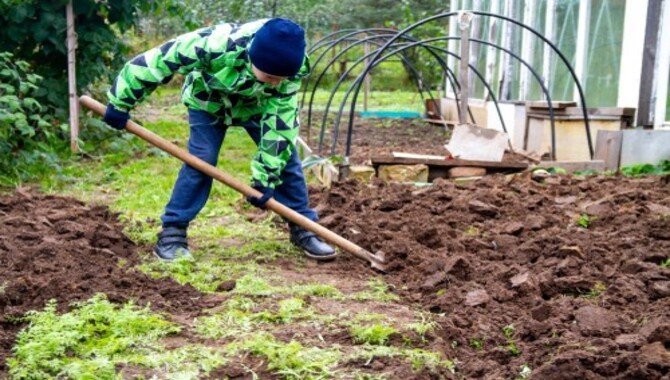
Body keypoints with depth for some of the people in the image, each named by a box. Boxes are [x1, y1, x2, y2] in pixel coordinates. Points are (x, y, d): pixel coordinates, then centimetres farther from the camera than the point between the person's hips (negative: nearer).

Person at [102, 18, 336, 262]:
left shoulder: (290, 68, -34)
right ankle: (172, 231, -2)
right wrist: (121, 102, -25)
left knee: (285, 157, -5)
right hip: (209, 101, -2)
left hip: (257, 105, 3)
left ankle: (304, 228, 8)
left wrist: (267, 175, -30)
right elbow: (159, 59, -35)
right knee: (200, 161, -14)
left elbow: (281, 119, -28)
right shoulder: (217, 44, -45)